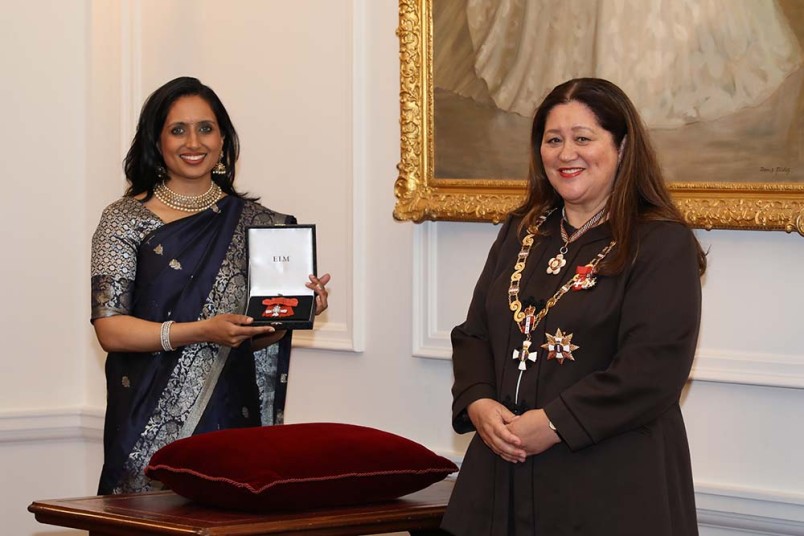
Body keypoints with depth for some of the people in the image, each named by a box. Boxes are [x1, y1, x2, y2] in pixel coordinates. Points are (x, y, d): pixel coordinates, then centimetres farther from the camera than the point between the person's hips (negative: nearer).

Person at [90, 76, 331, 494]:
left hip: (232, 417, 3)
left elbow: (258, 336, 10)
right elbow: (109, 329, -9)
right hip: (151, 424, -2)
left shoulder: (251, 221, 9)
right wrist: (203, 332, -19)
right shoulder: (125, 221, 0)